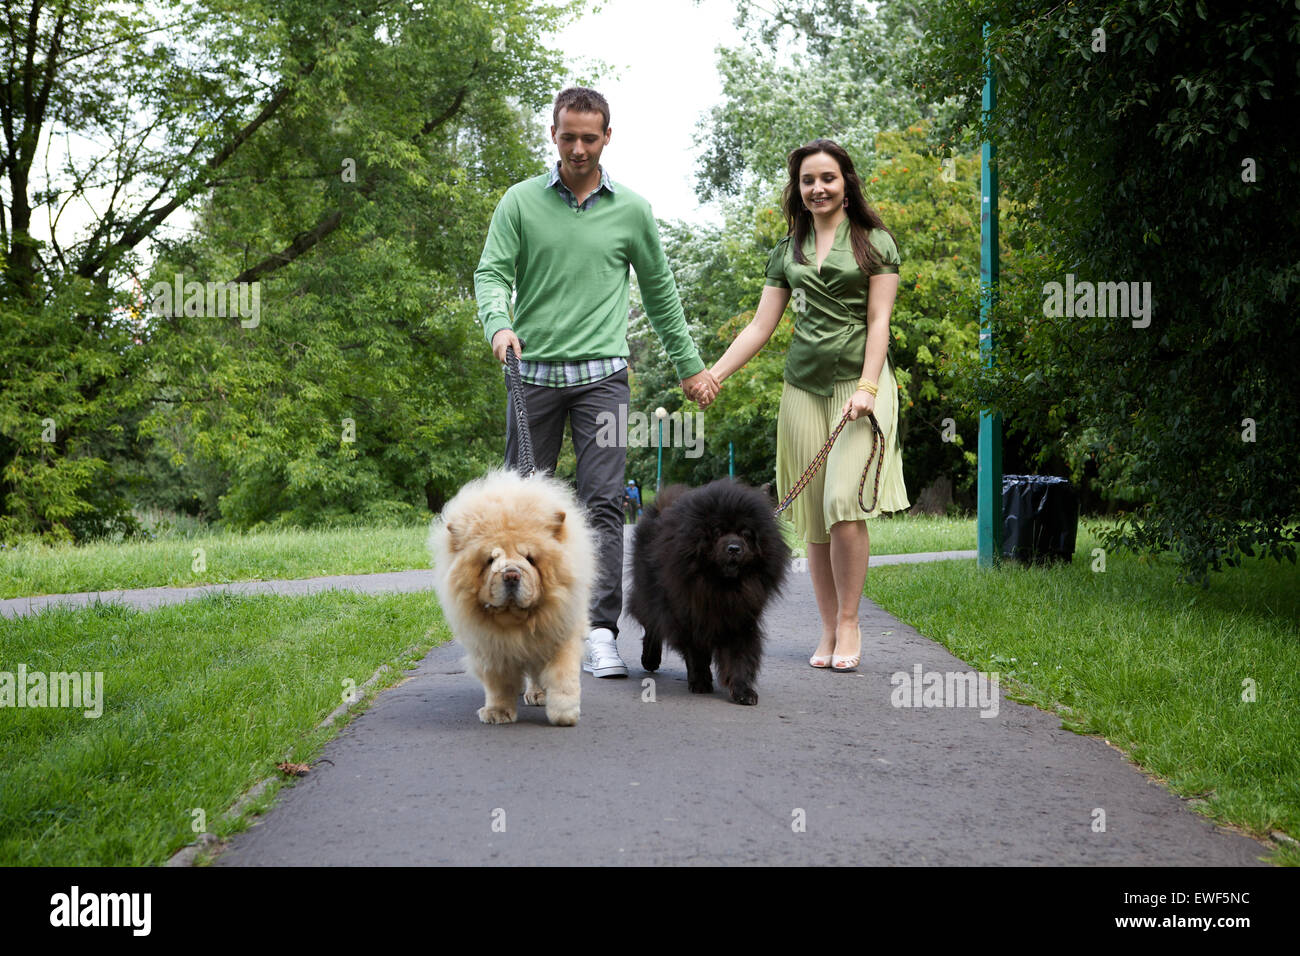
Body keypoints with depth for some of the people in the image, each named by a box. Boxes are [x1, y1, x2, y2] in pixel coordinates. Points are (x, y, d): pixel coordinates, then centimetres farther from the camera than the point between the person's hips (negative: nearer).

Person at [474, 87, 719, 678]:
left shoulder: (631, 210, 8)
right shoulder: (521, 202, 5)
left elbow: (659, 292, 16)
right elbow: (492, 273, -1)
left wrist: (688, 364, 20)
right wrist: (499, 324, -22)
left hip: (602, 374, 0)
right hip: (534, 372, 0)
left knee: (603, 504, -8)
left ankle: (600, 634, -9)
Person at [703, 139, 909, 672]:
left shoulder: (874, 242, 5)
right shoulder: (788, 251, 15)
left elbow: (878, 320, -2)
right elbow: (761, 326, 14)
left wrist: (866, 387, -14)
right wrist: (713, 375, 5)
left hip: (859, 379, -4)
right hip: (804, 384, 4)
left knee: (844, 502, -17)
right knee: (813, 514, 1)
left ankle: (849, 624, -6)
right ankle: (828, 630, 8)